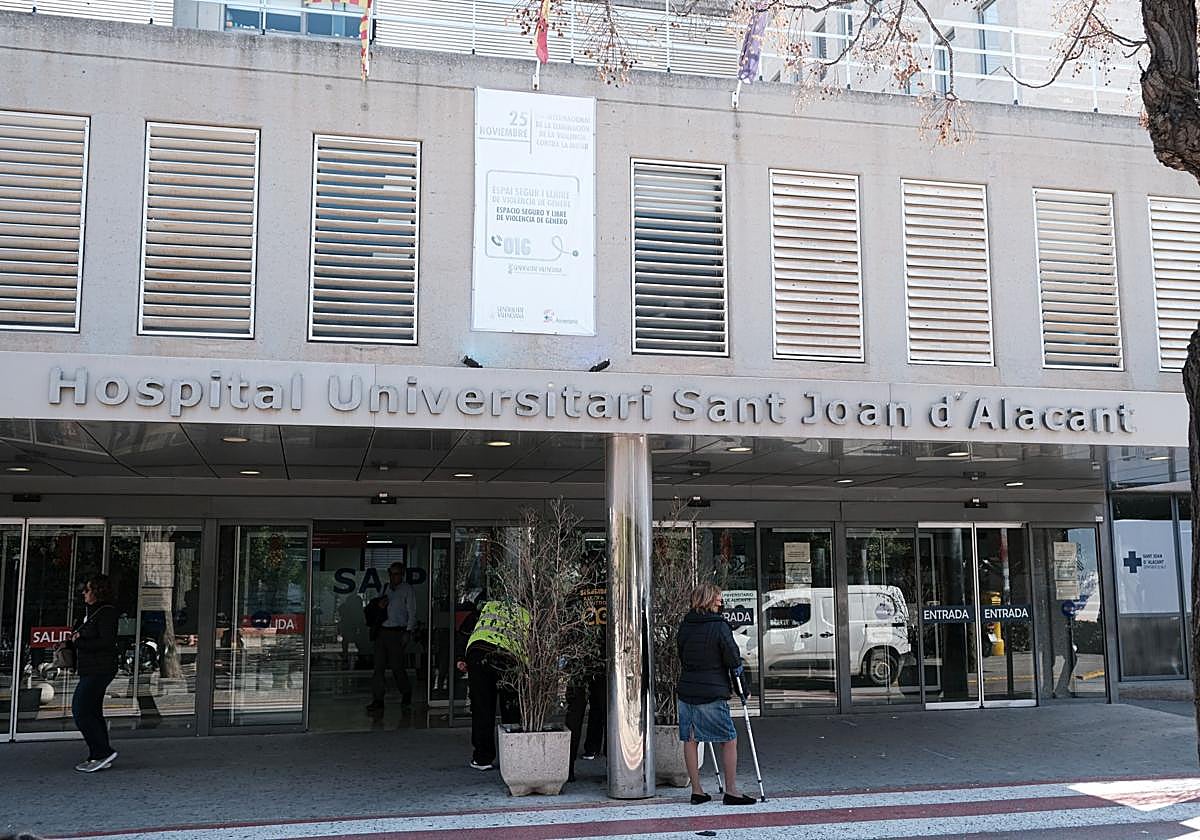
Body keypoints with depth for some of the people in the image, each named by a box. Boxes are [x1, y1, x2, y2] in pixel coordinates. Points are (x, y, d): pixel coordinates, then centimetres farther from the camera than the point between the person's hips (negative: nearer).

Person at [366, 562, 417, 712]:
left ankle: (406, 693, 21)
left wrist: (407, 632, -10)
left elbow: (412, 612, -2)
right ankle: (378, 700, 2)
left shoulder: (407, 590, 1)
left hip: (397, 632, -5)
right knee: (378, 666, 0)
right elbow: (372, 608, 23)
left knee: (397, 666, -3)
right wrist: (379, 605, -1)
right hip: (382, 631, 5)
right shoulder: (385, 588, 16)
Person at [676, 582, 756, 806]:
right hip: (713, 694, -6)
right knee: (729, 740, 4)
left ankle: (696, 791, 15)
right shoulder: (719, 626, -10)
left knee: (690, 740, 10)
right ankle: (731, 791, 5)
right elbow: (733, 660, -9)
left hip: (686, 692, 6)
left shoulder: (684, 625, 6)